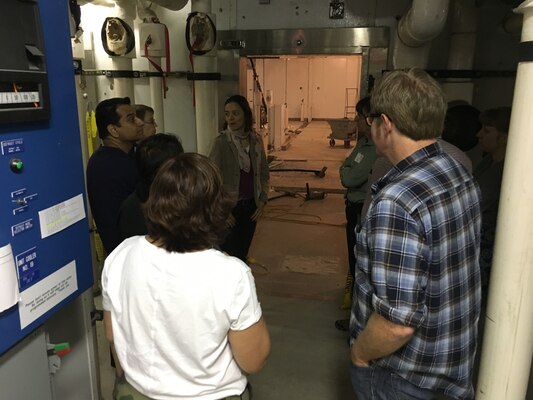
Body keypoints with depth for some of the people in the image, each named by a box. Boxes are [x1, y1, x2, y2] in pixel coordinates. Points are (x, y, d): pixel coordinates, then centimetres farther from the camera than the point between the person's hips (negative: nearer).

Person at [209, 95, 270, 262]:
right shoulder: (221, 141, -12)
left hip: (251, 206, 4)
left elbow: (263, 171, 10)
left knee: (243, 252, 13)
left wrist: (262, 200, 3)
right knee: (228, 254, 0)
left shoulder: (256, 139, 2)